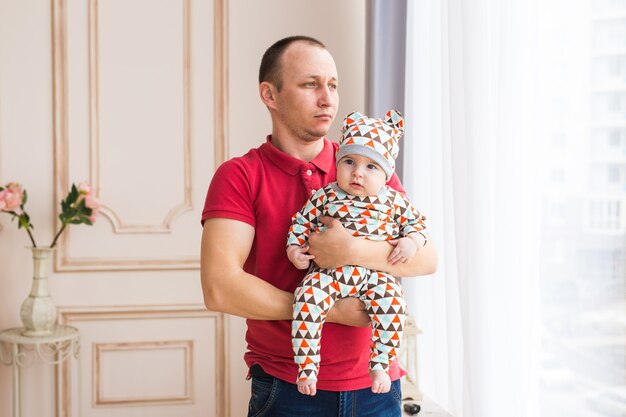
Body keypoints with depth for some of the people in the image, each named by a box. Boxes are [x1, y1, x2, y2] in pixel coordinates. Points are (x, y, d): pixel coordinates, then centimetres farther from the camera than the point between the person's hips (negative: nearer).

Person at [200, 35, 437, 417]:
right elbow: (220, 289, -19)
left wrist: (353, 252, -22)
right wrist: (329, 311, -16)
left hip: (375, 385, 3)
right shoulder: (239, 177, -7)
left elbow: (427, 258, -4)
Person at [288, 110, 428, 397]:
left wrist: (411, 242, -2)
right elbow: (301, 220, 14)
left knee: (393, 304, -27)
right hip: (329, 272, 0)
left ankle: (379, 365, -8)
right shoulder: (325, 196, 7)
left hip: (375, 274, 1)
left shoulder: (394, 201, 9)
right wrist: (294, 248, 1)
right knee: (307, 300, -27)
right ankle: (306, 368, -14)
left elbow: (416, 222, 18)